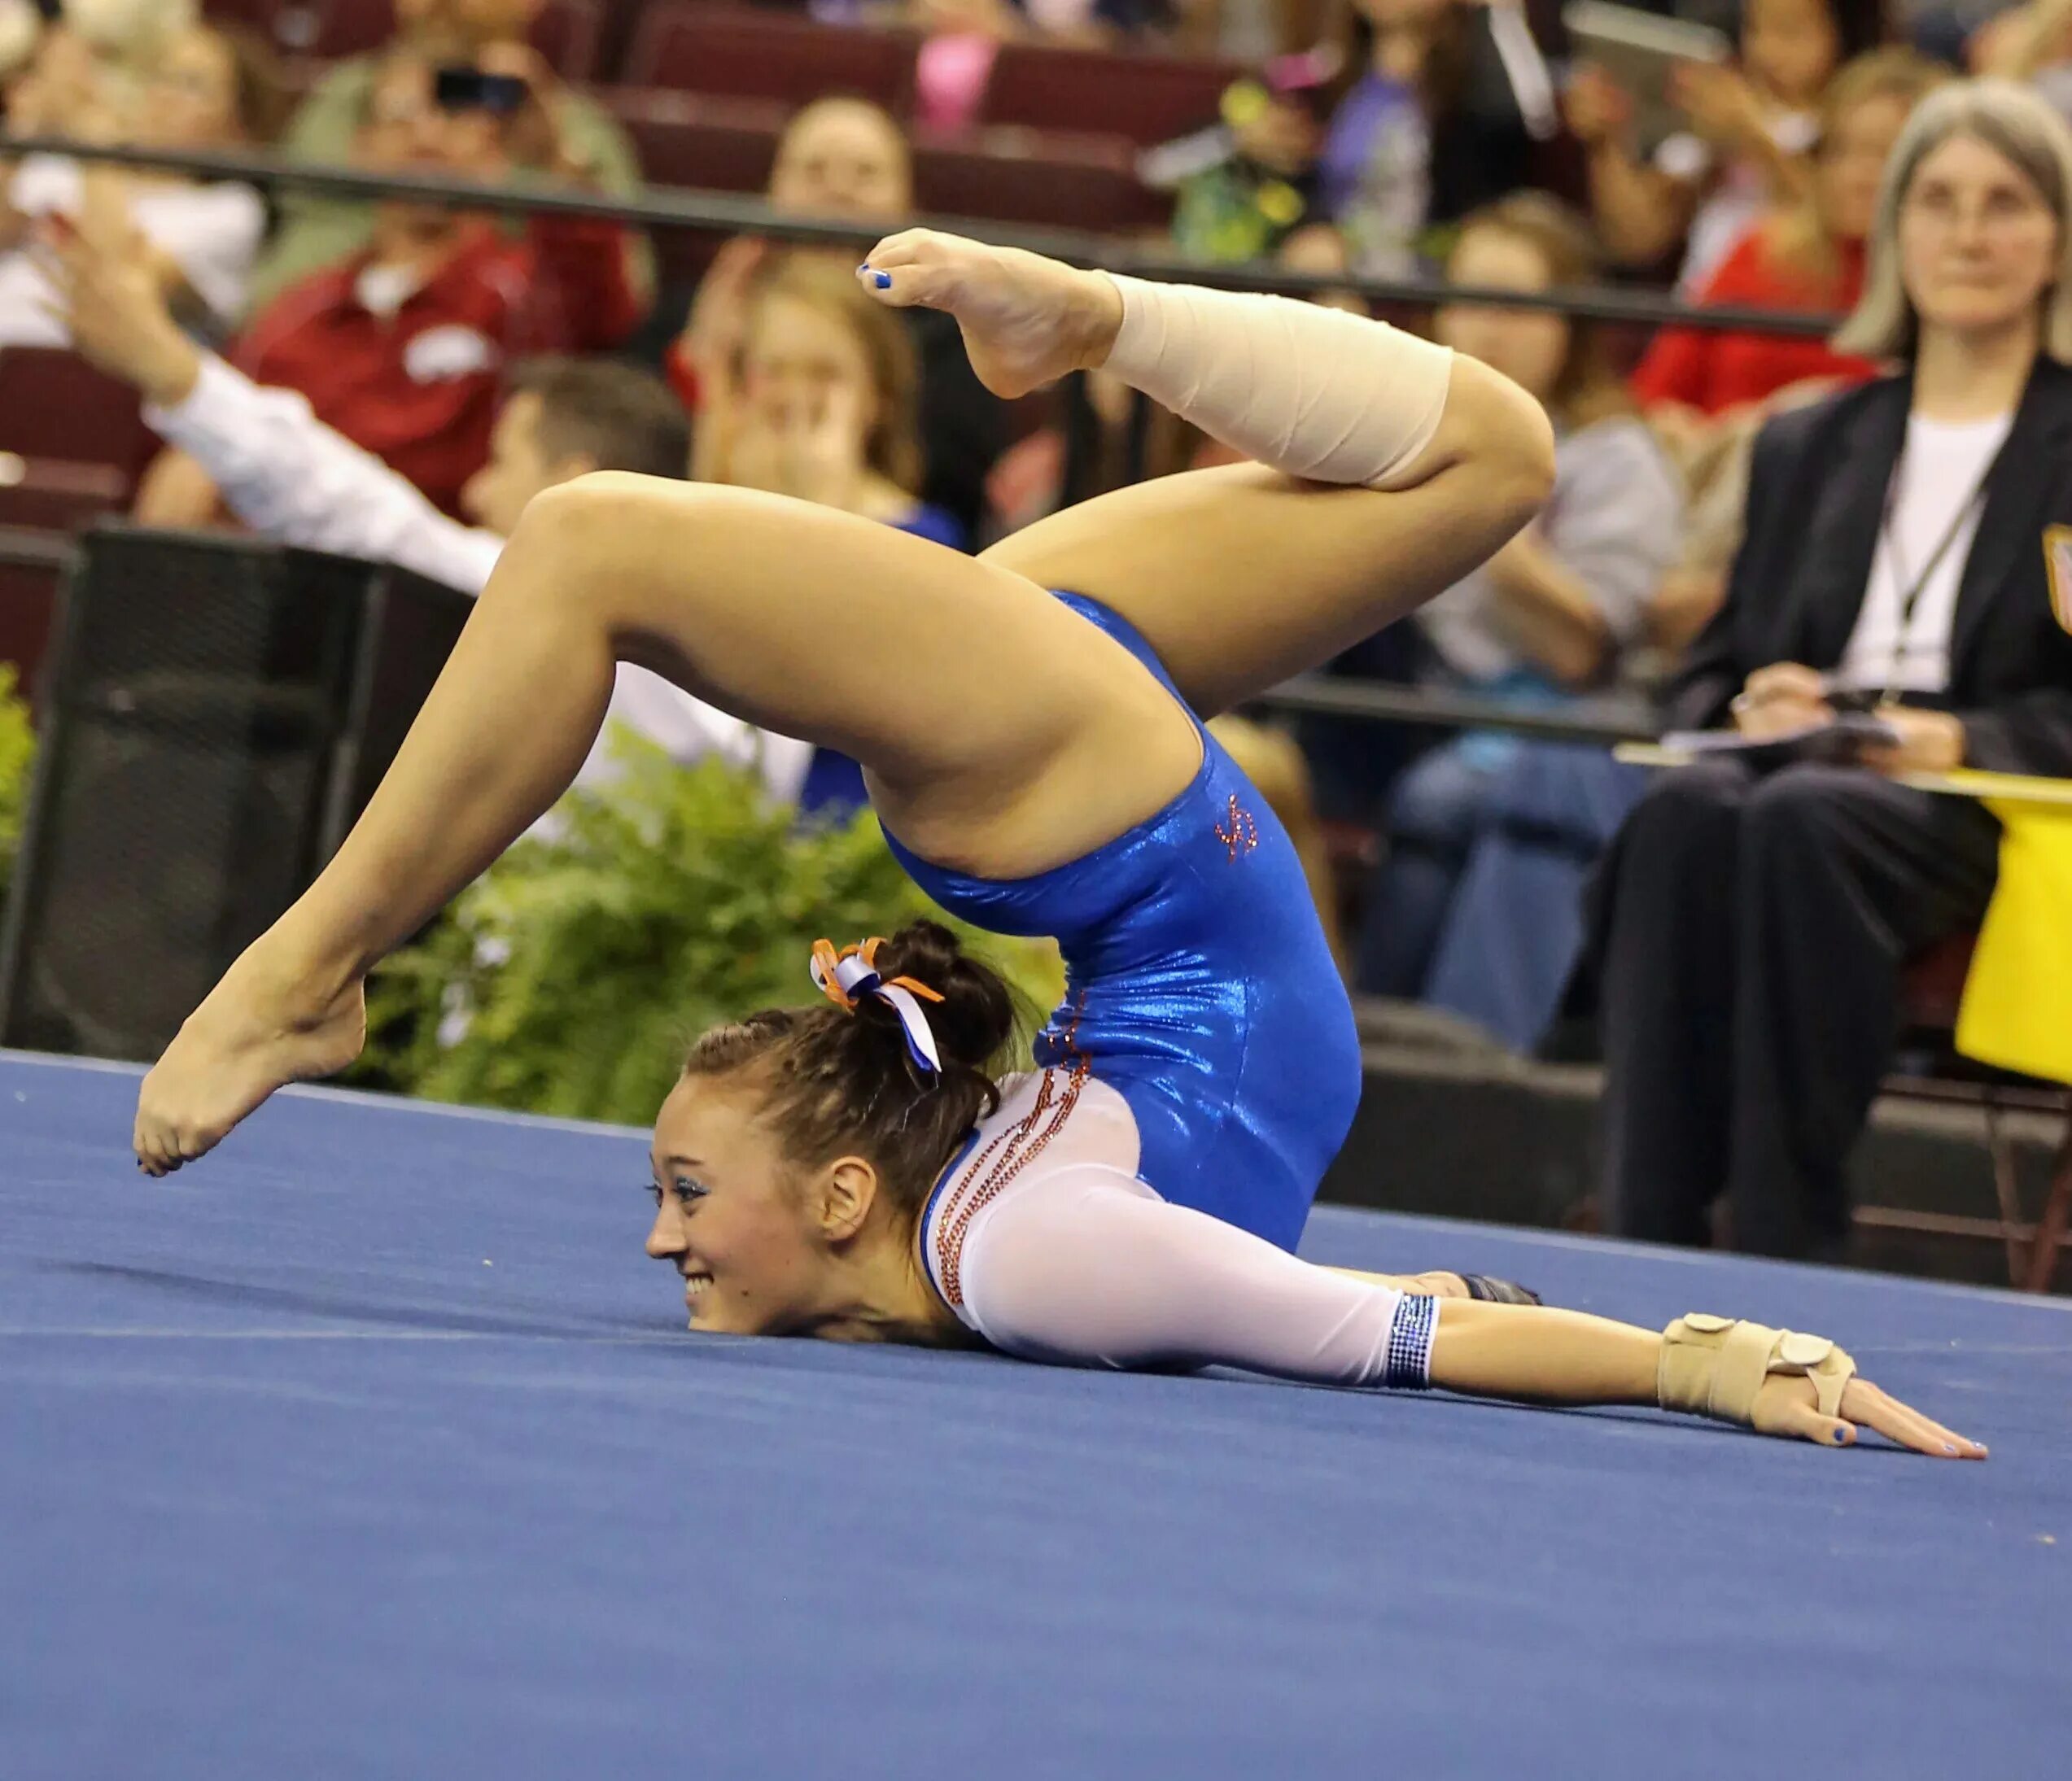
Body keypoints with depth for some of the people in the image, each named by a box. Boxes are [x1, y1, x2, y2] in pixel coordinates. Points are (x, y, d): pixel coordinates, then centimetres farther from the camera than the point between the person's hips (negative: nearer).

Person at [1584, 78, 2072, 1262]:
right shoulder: (1811, 449, 25)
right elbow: (1713, 673, 22)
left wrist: (1965, 741, -16)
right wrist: (1747, 708, -2)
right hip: (1800, 760, 4)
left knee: (1802, 818, -37)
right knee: (1689, 811, -33)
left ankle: (1785, 1248, -39)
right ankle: (1648, 1237, -41)